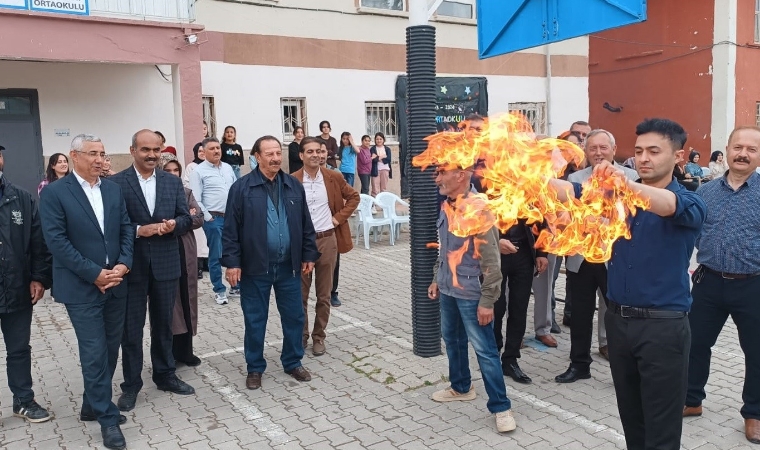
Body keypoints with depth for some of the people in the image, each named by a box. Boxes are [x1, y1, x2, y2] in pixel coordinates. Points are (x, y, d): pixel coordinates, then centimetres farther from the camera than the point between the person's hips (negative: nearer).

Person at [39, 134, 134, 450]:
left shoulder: (114, 189, 8)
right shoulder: (54, 193, -8)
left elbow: (127, 229, 7)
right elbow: (56, 240, -13)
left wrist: (123, 265, -9)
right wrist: (95, 274, -16)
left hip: (115, 284, 5)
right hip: (81, 287, -5)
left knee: (110, 349, 13)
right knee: (94, 353, -1)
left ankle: (93, 405, 31)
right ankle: (107, 418, 12)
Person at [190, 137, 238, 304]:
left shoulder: (228, 168, 12)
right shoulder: (199, 171, -6)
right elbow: (196, 199, -9)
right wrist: (207, 218, -11)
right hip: (213, 218, -5)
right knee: (216, 256, 3)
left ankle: (236, 286, 23)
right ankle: (219, 290, 15)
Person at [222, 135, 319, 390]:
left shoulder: (294, 186, 5)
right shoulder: (242, 188, -6)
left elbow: (306, 225, 10)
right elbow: (231, 230, -6)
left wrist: (309, 255, 7)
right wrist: (232, 262, -11)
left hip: (288, 265, 3)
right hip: (255, 267, -3)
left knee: (294, 317, 12)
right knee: (255, 320, 9)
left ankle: (293, 363, 30)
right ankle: (255, 368, 26)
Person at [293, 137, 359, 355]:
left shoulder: (333, 178, 1)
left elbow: (354, 197, 12)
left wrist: (339, 217, 1)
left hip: (327, 240, 1)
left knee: (324, 295, 9)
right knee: (300, 294, 7)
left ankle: (319, 336, 23)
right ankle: (301, 336, 23)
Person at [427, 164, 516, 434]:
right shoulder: (446, 206, 5)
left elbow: (491, 260, -19)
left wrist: (487, 301, -19)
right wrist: (437, 279, 18)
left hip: (471, 293, -8)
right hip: (448, 289, 8)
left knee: (484, 350, -1)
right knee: (452, 339, 21)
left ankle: (501, 407, 11)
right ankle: (461, 387, 41)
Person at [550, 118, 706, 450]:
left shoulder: (689, 203, -7)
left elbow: (668, 205, -31)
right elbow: (568, 191, -6)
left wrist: (625, 183, -50)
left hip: (663, 326, -5)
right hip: (618, 319, 5)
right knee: (630, 417, 19)